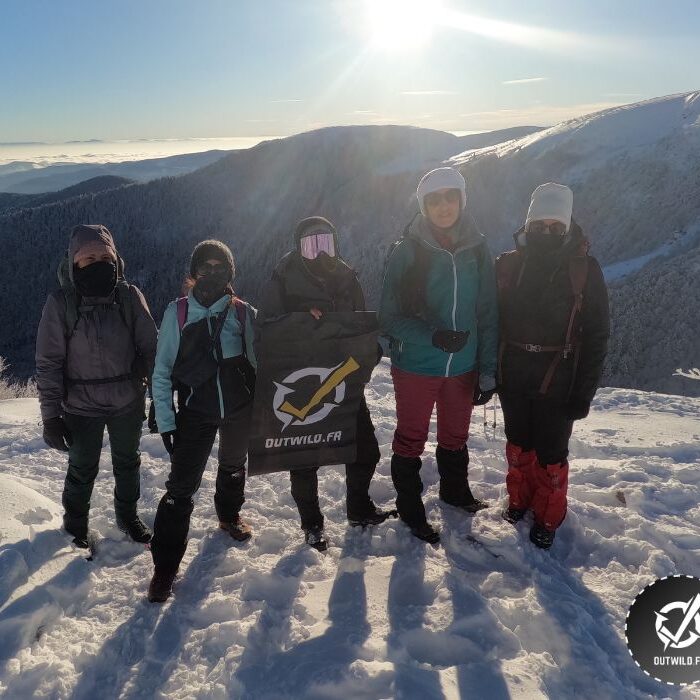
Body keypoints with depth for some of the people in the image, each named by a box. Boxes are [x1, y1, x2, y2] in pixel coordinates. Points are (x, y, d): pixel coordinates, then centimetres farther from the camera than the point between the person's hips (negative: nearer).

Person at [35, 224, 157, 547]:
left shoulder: (130, 296, -9)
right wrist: (51, 416, -10)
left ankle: (127, 514, 45)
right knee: (82, 469, 15)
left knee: (128, 462, 21)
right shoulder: (60, 302, -14)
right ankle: (75, 526, 41)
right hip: (81, 408, -2)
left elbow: (150, 347, -4)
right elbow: (48, 363, -10)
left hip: (129, 403, 2)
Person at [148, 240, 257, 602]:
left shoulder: (244, 313, -4)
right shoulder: (177, 312, -7)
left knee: (233, 467, 24)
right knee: (181, 486, -7)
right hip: (195, 412, -2)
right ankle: (165, 566, 4)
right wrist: (165, 419, -8)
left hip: (240, 409, 3)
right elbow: (162, 370, -4)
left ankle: (229, 516, 52)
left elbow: (259, 361, 4)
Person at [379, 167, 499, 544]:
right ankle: (409, 505, 32)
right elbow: (390, 316, -11)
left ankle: (454, 489, 46)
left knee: (456, 436, 21)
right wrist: (433, 336, -26)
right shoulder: (407, 251, -10)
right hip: (415, 367, -3)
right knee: (411, 440, 11)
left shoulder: (477, 249, -2)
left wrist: (488, 370, 0)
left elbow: (488, 314, 2)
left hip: (462, 367, 3)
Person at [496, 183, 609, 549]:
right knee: (518, 445, 19)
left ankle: (549, 516, 30)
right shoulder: (508, 264, -3)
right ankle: (520, 498, 41)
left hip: (556, 381, -3)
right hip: (512, 376, 3)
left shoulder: (585, 269, -10)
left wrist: (583, 391, -9)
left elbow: (596, 335, -7)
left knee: (550, 453, 8)